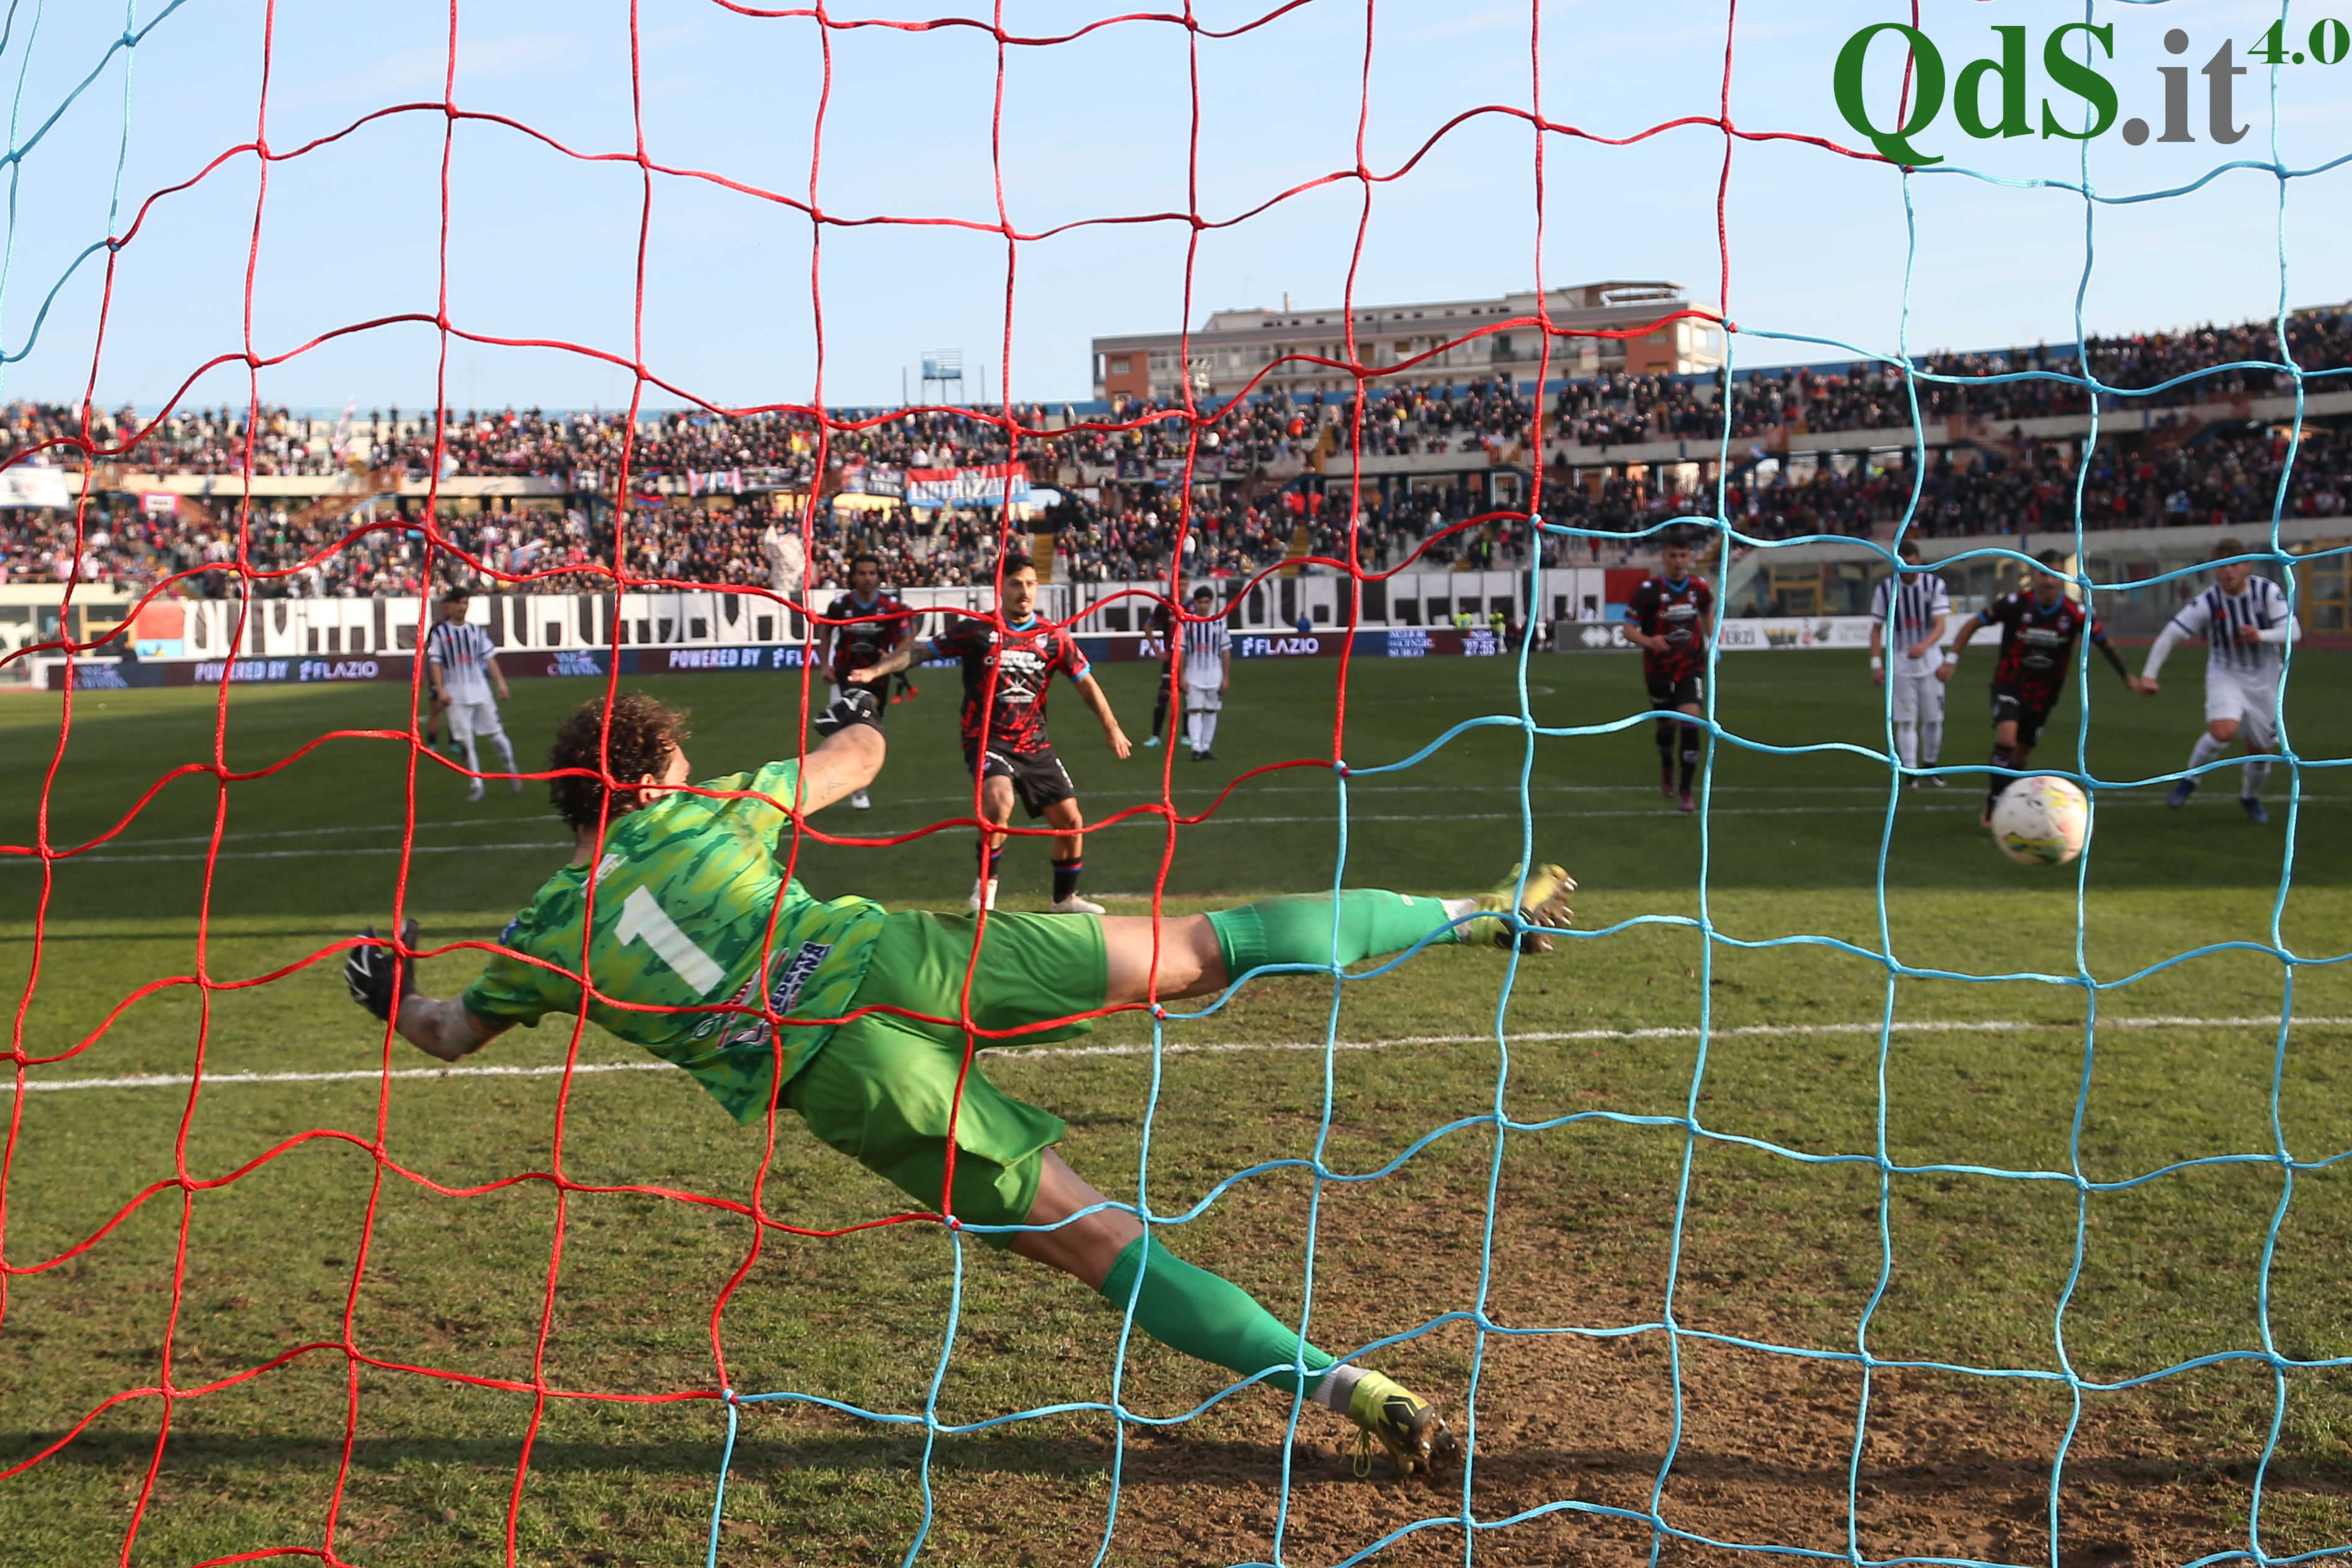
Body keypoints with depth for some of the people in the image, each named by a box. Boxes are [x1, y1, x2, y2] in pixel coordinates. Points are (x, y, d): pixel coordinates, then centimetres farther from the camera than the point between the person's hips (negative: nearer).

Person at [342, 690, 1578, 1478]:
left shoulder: (544, 939, 15)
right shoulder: (700, 813, 15)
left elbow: (452, 1033, 31)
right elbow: (860, 754, 29)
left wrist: (391, 993, 53)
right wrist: (857, 711, 52)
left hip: (849, 1085, 0)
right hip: (903, 960, 0)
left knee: (1095, 1238, 3)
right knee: (1203, 950, 8)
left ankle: (1341, 1387, -4)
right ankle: (1478, 913, 17)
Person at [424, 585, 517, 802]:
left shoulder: (476, 631, 8)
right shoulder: (439, 633, 1)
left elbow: (489, 658, 10)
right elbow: (435, 663, -2)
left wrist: (501, 682, 1)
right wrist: (440, 691, -11)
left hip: (480, 690, 2)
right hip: (456, 695, -2)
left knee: (495, 733, 2)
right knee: (466, 742, -3)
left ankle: (511, 768, 25)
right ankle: (475, 785, 4)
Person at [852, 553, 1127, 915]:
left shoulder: (1055, 637, 1)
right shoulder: (977, 629, -7)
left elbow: (1085, 681, 12)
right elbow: (919, 650, -5)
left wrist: (1111, 727, 10)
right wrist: (875, 670, -17)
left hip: (1034, 745, 4)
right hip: (987, 739, -4)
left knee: (1071, 821, 4)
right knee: (999, 798, -33)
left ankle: (1065, 898, 29)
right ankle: (986, 882, -9)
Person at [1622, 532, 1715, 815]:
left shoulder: (1699, 588, -3)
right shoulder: (1648, 590, -13)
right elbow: (1629, 630, -12)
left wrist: (1712, 640, 6)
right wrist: (1648, 641, -32)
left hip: (1692, 667, 1)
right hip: (1659, 669, -1)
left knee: (1690, 720, -16)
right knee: (1667, 725, 14)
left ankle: (1685, 790, -9)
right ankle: (1666, 770, 47)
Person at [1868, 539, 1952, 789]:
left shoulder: (1935, 585, -6)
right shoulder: (1885, 589, -4)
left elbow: (1940, 625, -16)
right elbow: (1877, 628, 2)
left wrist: (1924, 645, -36)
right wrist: (1876, 664, -5)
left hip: (1930, 662, 0)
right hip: (1900, 665, 0)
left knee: (1934, 719, 5)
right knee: (1906, 721, -2)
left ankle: (1930, 766, 24)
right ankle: (1910, 773, 4)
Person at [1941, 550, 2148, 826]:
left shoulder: (2076, 614, -16)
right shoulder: (2015, 604, -19)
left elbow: (2105, 644, 1)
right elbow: (1973, 624, -7)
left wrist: (2127, 676, 9)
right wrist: (1951, 658, -14)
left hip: (2043, 692, 3)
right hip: (2009, 684, -3)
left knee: (2021, 753, 11)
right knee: (2006, 737, -25)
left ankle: (1997, 799, 33)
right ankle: (1995, 803, -14)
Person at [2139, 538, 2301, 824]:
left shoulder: (2268, 592, -16)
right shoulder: (2207, 603, -18)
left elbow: (2293, 631, -21)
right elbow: (2170, 635, -16)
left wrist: (2262, 636, -41)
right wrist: (2149, 674, -23)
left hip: (2264, 680, 2)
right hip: (2225, 677, -2)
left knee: (2261, 748, 9)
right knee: (2224, 731, -29)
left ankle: (2251, 796, 41)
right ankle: (2189, 779, -3)